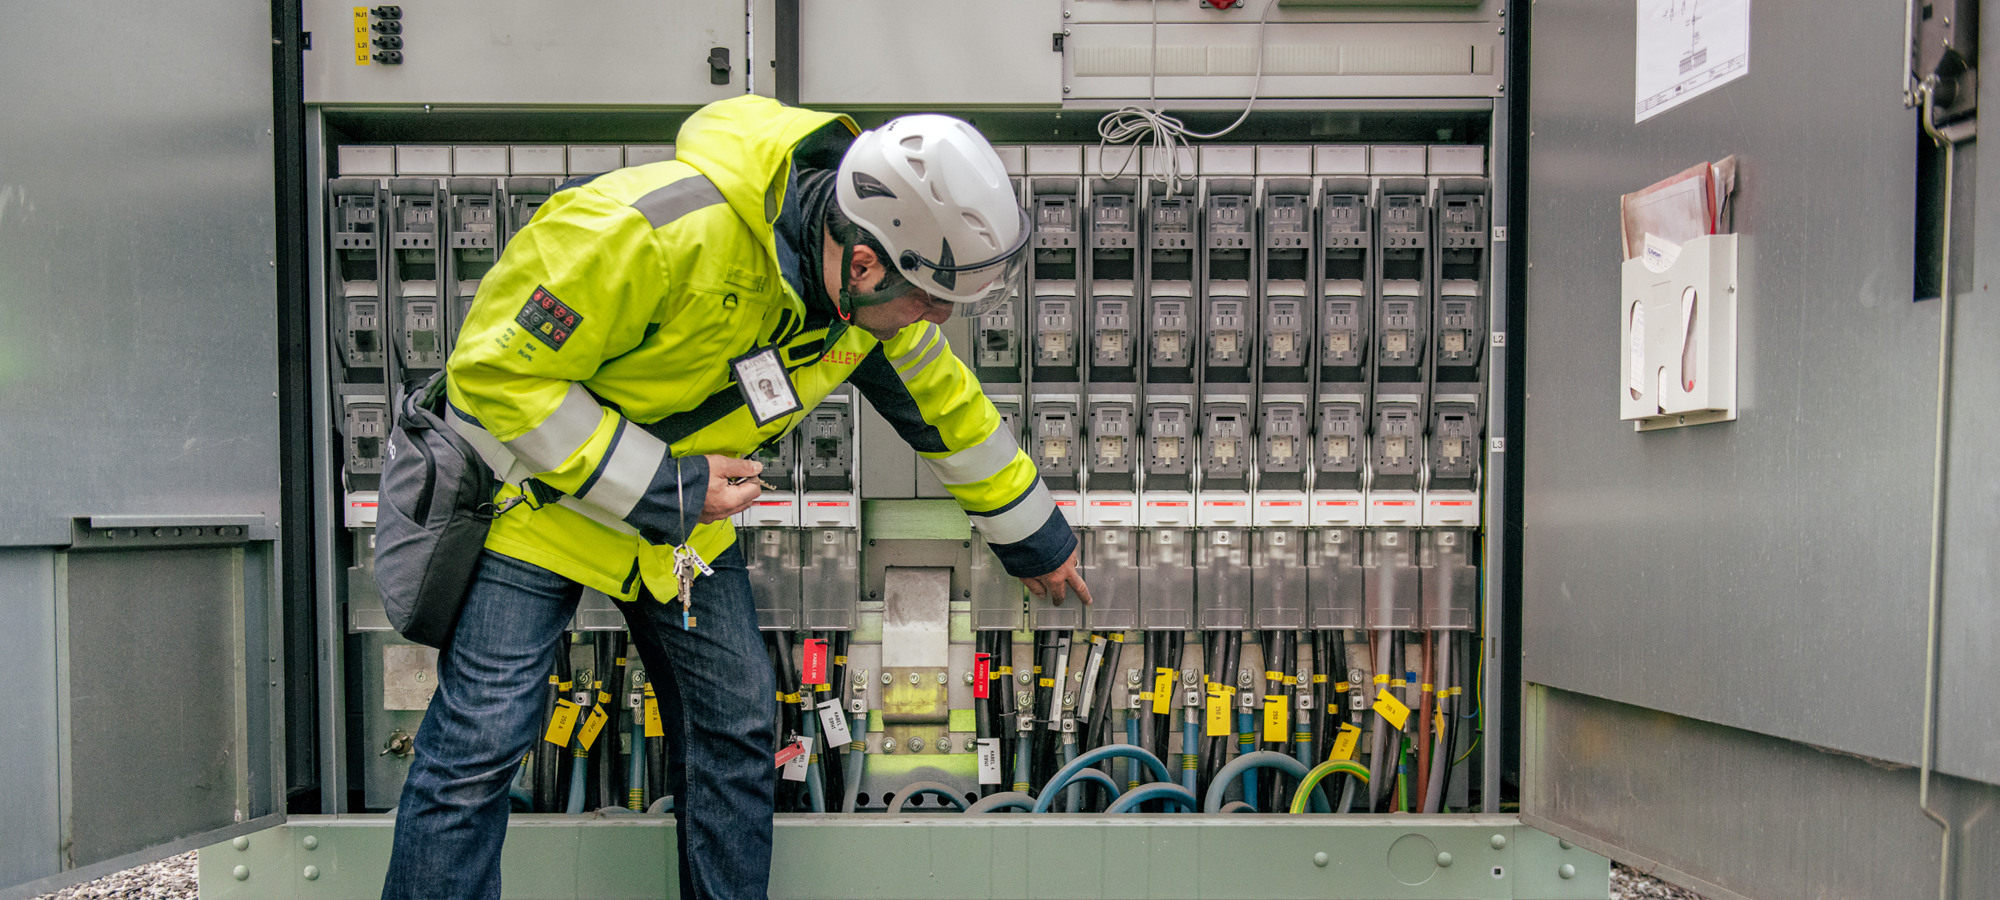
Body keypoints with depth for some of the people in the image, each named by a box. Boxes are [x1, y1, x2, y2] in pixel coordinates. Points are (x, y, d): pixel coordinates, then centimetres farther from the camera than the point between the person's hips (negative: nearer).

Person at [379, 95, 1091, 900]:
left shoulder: (872, 286, -14)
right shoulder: (655, 229, -37)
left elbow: (945, 403, 4)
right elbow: (495, 372, -28)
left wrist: (1032, 535, 14)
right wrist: (656, 490, -29)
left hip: (689, 508, 6)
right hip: (543, 487, -5)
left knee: (736, 728, 7)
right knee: (480, 743, -7)